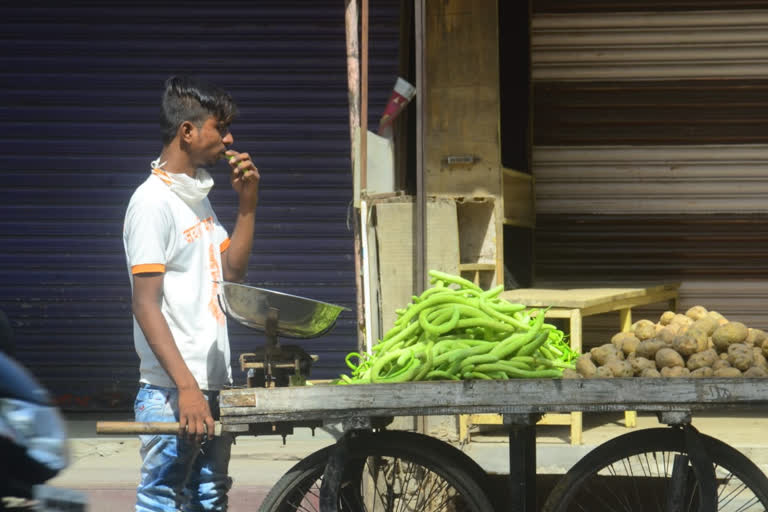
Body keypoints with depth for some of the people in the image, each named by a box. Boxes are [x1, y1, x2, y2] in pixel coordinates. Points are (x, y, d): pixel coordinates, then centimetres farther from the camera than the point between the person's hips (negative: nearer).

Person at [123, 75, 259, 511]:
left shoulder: (198, 195, 16)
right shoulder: (155, 201, -11)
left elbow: (233, 271, 21)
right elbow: (146, 304, -17)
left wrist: (248, 202, 10)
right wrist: (187, 387, -23)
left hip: (212, 385, 9)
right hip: (172, 393, -9)